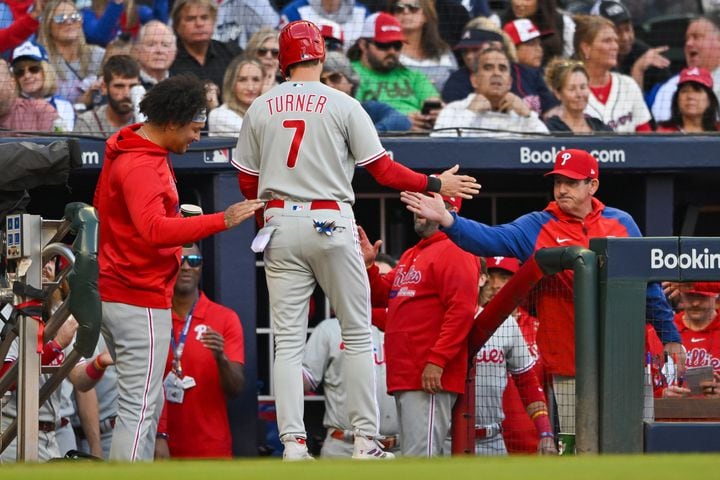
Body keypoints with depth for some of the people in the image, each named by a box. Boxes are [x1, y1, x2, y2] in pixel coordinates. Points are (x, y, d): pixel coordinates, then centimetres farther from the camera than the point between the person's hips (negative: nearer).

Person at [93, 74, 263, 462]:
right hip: (141, 300, -11)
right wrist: (221, 220, -36)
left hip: (114, 294, 11)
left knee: (148, 403, 16)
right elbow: (154, 229, -35)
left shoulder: (131, 150, 12)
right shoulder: (140, 167, -20)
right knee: (140, 409, -11)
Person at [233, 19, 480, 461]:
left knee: (288, 340, 4)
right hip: (330, 222, -3)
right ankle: (366, 441, 1)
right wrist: (436, 184, 7)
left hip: (280, 225, 3)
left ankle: (293, 442, -5)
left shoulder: (260, 109, 6)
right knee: (358, 333, 6)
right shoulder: (342, 105, -3)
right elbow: (383, 170, -4)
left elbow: (247, 183, 9)